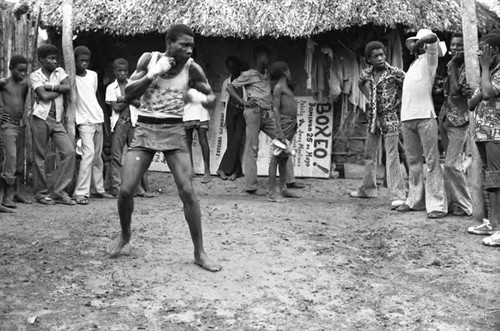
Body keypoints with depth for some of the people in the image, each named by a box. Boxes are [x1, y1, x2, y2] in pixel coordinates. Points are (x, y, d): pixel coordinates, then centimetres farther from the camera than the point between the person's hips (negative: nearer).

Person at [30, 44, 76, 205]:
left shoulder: (59, 71, 12)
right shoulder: (35, 75, 0)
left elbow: (68, 87, -6)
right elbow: (44, 96, -13)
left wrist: (49, 87, -10)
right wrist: (59, 90, -2)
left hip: (57, 120, 4)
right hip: (41, 118, -4)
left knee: (69, 151, -7)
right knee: (40, 156, 1)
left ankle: (58, 191, 0)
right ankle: (41, 193, 12)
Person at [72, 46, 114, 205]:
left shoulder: (93, 75, 10)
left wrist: (100, 116, 16)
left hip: (98, 119, 6)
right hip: (84, 121, -6)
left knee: (97, 156, 12)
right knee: (89, 153, -18)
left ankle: (99, 189, 21)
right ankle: (81, 193, -17)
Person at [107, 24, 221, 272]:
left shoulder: (192, 69, -4)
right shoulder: (149, 59, -4)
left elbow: (210, 94, 8)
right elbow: (128, 95, -7)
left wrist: (209, 98, -17)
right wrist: (154, 73, -20)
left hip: (174, 132, 0)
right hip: (145, 130, 0)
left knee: (187, 191, -11)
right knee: (125, 190, -7)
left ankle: (199, 253, 1)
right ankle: (125, 234, 24)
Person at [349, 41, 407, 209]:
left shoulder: (395, 73, -12)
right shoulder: (366, 74, 3)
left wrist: (399, 102, -7)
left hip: (390, 117, -6)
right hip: (373, 118, 6)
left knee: (392, 157, -13)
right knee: (369, 155, 16)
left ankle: (398, 195, -14)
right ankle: (367, 189, 32)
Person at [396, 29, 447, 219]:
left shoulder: (429, 58, 5)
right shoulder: (413, 64, 23)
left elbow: (432, 38, -13)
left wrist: (418, 44, -4)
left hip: (425, 116, -7)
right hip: (407, 117, 7)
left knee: (431, 162, -8)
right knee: (413, 161, 10)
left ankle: (437, 204, -10)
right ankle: (415, 200, 16)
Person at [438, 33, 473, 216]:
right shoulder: (452, 65, 14)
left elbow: (456, 91, -21)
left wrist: (453, 66, -18)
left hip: (458, 120, -8)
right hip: (445, 118, 8)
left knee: (451, 164, -12)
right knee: (450, 164, 12)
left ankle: (465, 206, -2)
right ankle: (453, 202, 20)